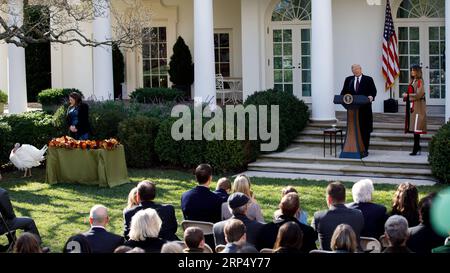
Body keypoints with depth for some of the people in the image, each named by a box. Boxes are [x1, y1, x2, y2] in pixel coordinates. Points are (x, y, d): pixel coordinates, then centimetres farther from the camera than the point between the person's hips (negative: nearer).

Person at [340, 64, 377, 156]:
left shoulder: (368, 79, 3)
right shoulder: (348, 80, 12)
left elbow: (373, 91, -2)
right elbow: (344, 92, 10)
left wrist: (371, 97, -23)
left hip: (365, 108, -3)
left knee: (365, 130, 1)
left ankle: (365, 149, 6)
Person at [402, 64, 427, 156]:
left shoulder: (420, 81, -9)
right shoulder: (412, 81, 17)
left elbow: (419, 94, -17)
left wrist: (408, 95, -11)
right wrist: (406, 95, 5)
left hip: (417, 107, -9)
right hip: (411, 106, 9)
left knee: (416, 129, -8)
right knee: (413, 128, 8)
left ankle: (416, 150, -7)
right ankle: (418, 147, 15)